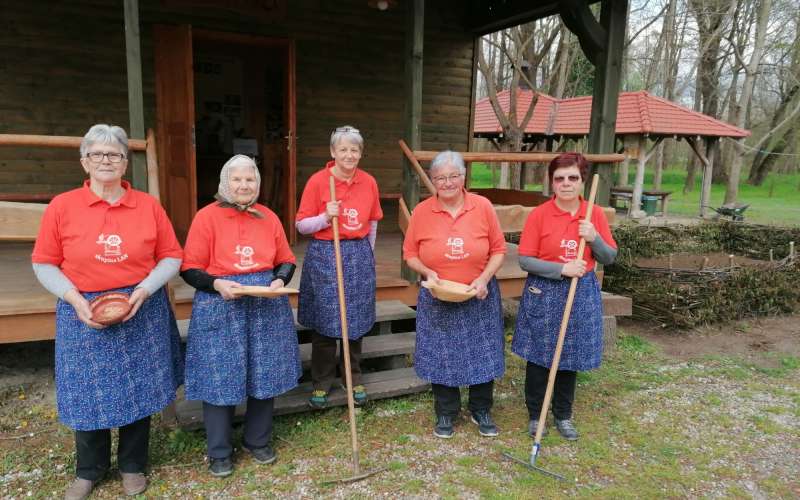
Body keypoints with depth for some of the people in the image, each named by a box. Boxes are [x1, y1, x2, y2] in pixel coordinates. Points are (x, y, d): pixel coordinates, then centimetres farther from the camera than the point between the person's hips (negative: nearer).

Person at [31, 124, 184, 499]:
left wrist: (144, 290, -13)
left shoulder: (148, 205, -2)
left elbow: (171, 257, 1)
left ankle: (133, 465, 32)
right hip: (84, 313, 0)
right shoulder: (62, 206, -3)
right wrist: (75, 299, -13)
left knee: (138, 390, 10)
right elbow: (44, 264, 0)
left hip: (141, 312, 1)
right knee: (88, 394, 10)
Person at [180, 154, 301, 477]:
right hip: (220, 309, -3)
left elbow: (286, 261, 11)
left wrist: (280, 280, -10)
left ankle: (258, 442, 31)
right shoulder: (207, 216, -5)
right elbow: (190, 269, -6)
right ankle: (219, 452, 23)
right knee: (220, 378, 4)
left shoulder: (269, 218, 5)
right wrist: (217, 284, -22)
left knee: (265, 375, 10)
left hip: (266, 307, 3)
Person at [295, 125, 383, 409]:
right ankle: (321, 383, 22)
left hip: (359, 257, 3)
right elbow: (301, 226, -4)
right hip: (324, 257, -3)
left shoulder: (369, 182, 2)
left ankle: (354, 378, 29)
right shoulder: (317, 181, -8)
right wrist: (326, 217, -20)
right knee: (324, 324, 4)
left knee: (356, 322, 11)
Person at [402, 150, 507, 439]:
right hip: (437, 300, 0)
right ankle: (446, 413, 31)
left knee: (482, 354, 11)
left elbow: (499, 250, -2)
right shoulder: (422, 212, -7)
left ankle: (481, 411, 33)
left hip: (478, 299, 0)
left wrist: (484, 278, -16)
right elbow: (410, 255, 1)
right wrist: (427, 273, -17)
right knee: (440, 357, 10)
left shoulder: (483, 206, -8)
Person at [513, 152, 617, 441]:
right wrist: (562, 268, -20)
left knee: (571, 358, 13)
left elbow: (609, 258, 5)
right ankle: (535, 415, 25)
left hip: (582, 295, 3)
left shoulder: (595, 214, 1)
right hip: (544, 294, -3)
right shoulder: (539, 215, -9)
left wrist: (594, 238, -14)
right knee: (539, 357, 7)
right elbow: (525, 260, -10)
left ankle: (563, 415, 31)